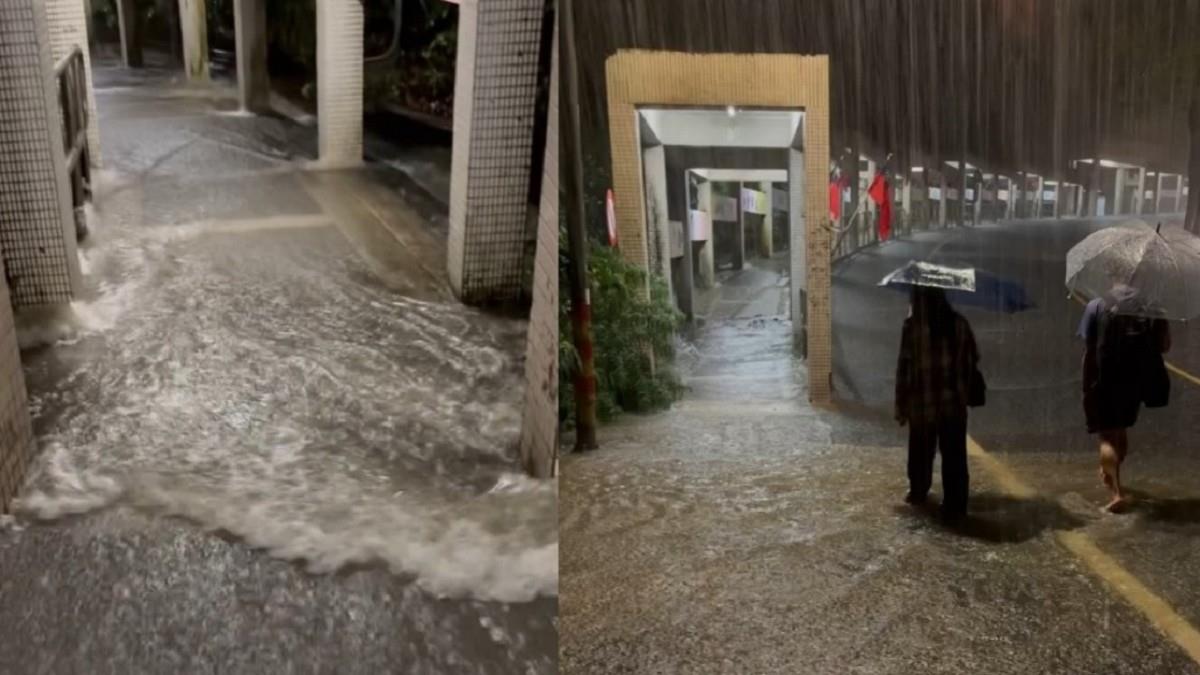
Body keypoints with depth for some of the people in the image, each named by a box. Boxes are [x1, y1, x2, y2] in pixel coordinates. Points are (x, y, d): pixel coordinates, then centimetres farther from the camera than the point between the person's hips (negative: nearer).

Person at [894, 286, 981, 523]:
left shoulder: (912, 325, -10)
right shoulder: (959, 323, 0)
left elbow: (904, 367, -10)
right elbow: (973, 360, 7)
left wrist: (901, 405, -4)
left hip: (922, 402, -2)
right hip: (954, 402, 2)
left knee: (921, 453, 18)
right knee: (954, 457, 4)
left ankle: (918, 492, 34)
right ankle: (955, 507, 2)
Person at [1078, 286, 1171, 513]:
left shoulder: (1097, 306, -7)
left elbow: (1089, 351, -6)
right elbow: (1164, 345, -2)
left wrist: (1087, 386, 1)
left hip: (1104, 380, -3)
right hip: (1136, 380, 3)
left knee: (1107, 436, 0)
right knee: (1120, 430, 24)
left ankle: (1117, 492, -13)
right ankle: (1110, 475, 44)